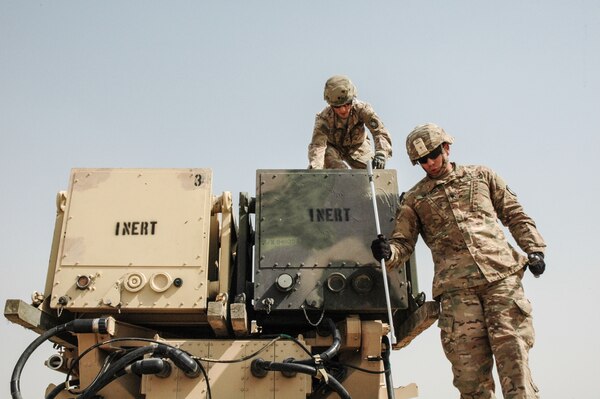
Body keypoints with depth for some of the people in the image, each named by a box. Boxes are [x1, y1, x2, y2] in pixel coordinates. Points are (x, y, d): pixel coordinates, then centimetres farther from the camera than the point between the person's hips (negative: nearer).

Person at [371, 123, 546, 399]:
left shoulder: (481, 176, 19)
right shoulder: (414, 198, 18)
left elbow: (515, 215, 19)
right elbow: (403, 241, 9)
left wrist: (534, 249, 6)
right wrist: (388, 251, -14)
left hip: (502, 275, 0)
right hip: (456, 288, 0)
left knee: (513, 358, -9)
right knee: (470, 370, -4)